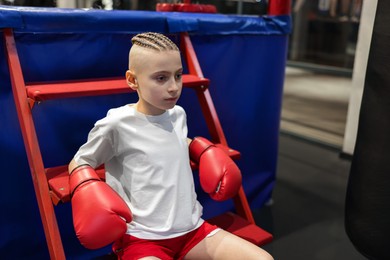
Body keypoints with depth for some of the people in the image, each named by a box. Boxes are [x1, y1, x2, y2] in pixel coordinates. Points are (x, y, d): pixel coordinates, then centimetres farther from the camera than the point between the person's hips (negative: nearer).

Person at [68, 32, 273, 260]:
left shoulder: (178, 114, 5)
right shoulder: (117, 124, -12)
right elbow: (79, 163, 1)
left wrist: (205, 151, 11)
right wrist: (88, 190, -18)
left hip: (192, 229, 6)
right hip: (141, 238, -6)